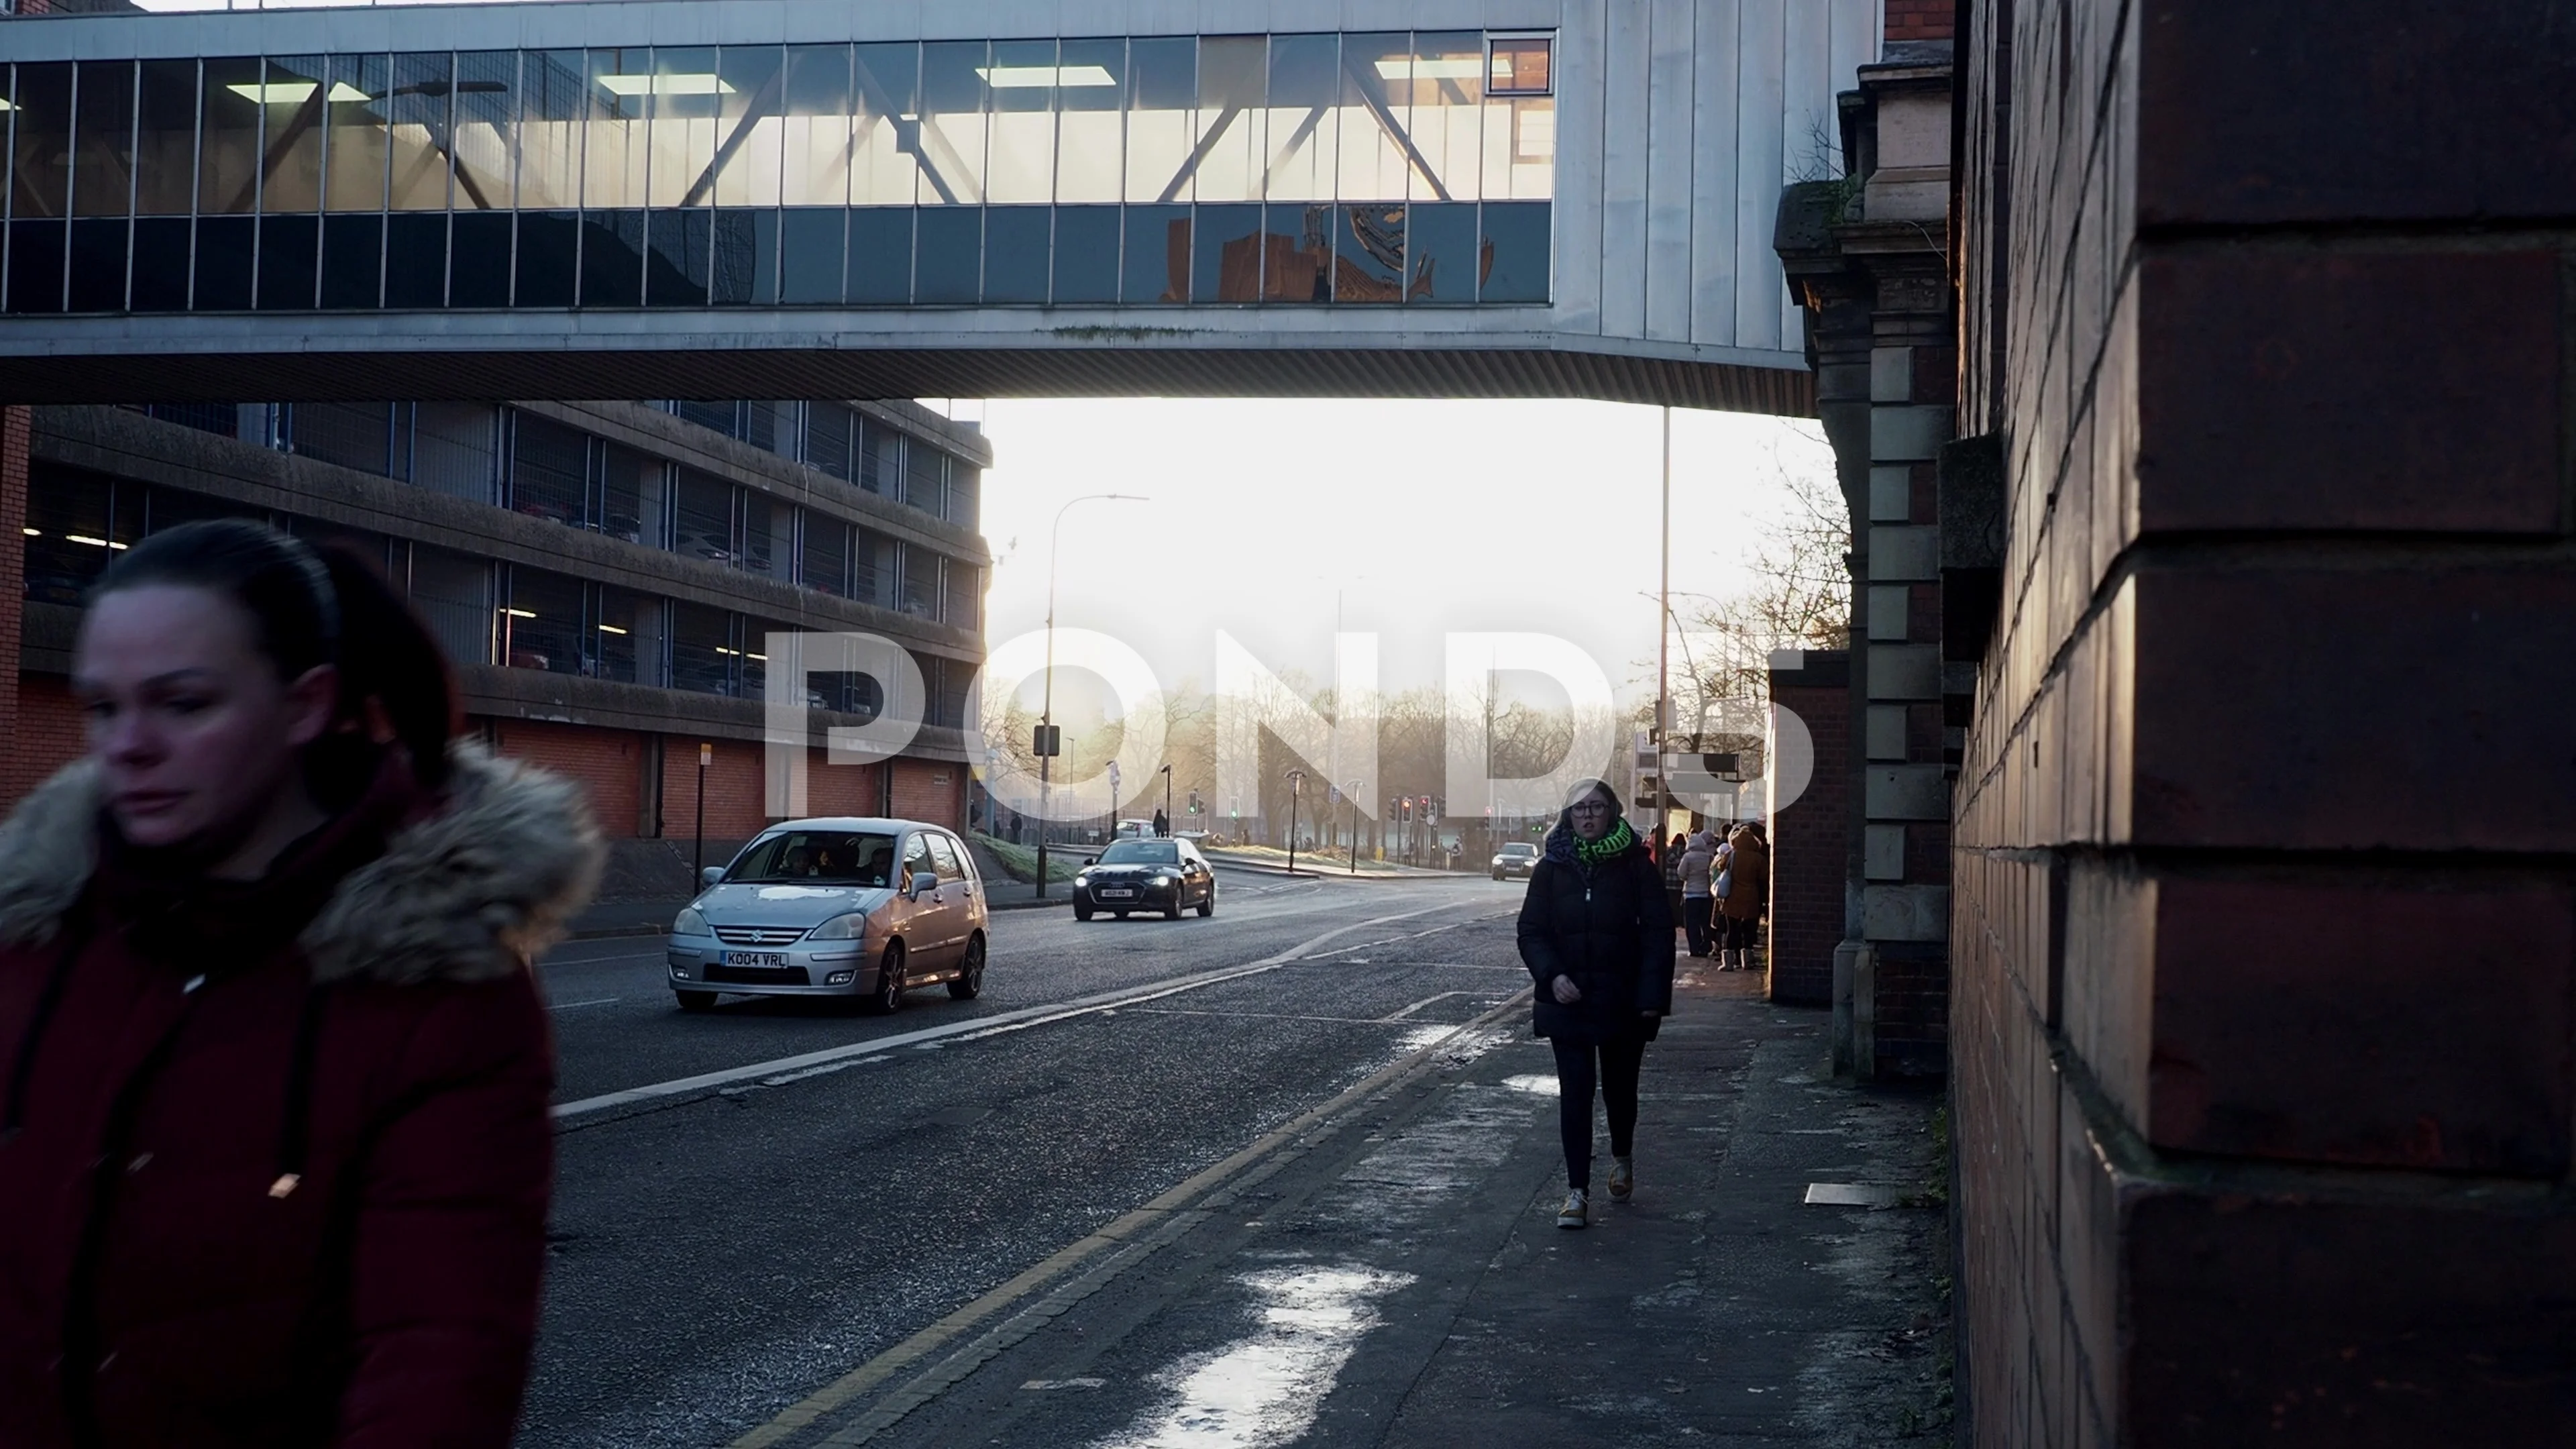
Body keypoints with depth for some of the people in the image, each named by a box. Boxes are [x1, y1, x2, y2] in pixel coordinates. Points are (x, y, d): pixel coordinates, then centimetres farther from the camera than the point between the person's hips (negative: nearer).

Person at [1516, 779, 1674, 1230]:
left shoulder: (1636, 866, -4)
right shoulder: (1551, 868, 1)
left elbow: (1658, 932, -6)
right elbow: (1531, 931, 1)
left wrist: (1653, 995, -13)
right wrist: (1553, 976, -16)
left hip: (1623, 1002, -1)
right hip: (1568, 1001, 1)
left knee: (1620, 1087, 14)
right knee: (1574, 1092, -4)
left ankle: (1622, 1159, 43)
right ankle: (1577, 1191, -1)